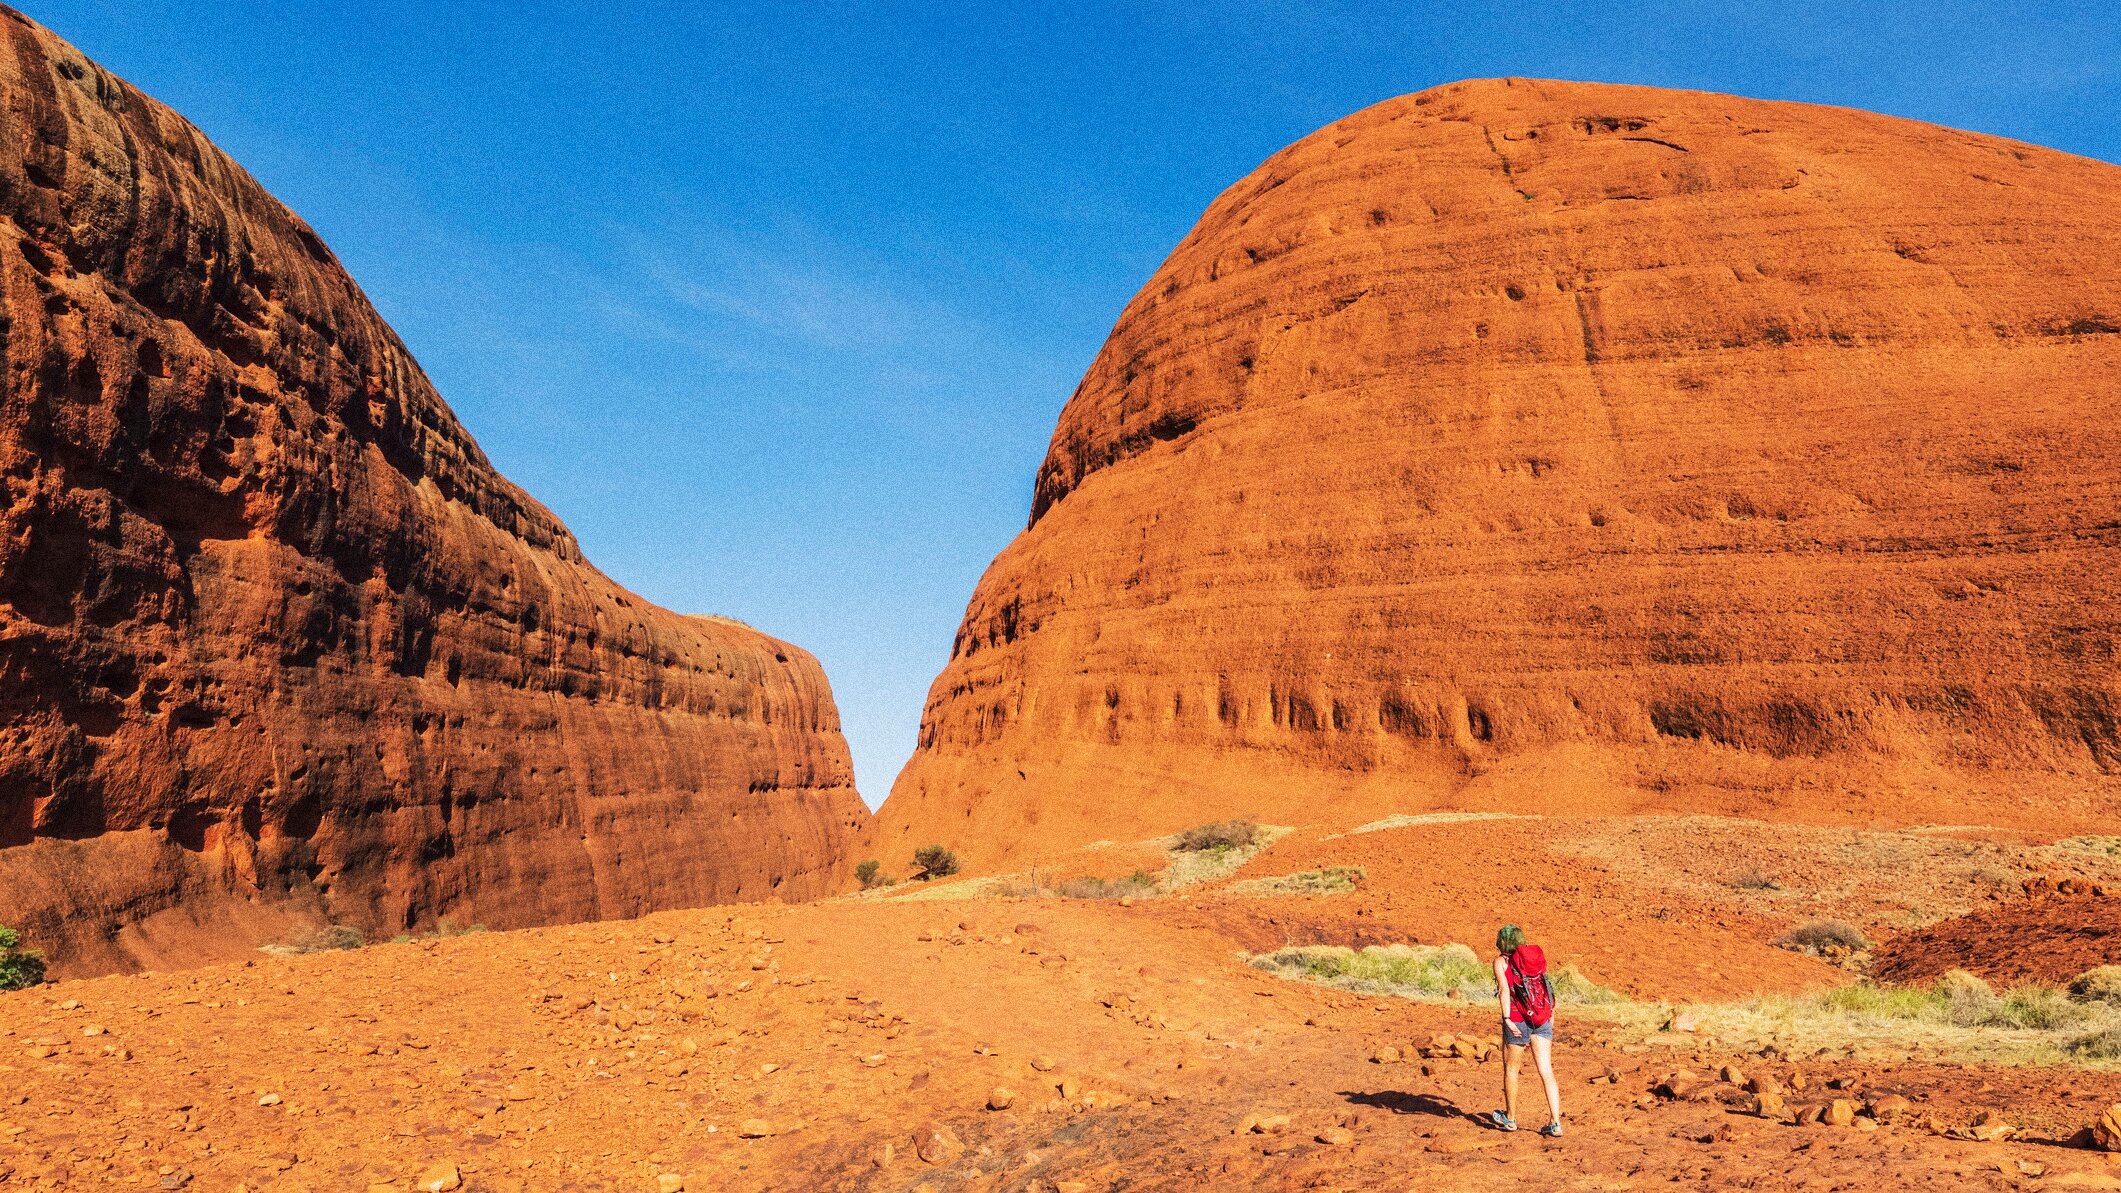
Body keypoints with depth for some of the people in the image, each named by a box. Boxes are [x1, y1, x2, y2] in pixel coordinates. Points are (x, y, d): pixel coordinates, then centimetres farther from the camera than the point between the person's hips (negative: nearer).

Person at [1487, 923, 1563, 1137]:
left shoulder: (1501, 962, 1)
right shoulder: (1536, 958, 15)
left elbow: (1505, 989, -13)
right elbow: (1546, 987, 10)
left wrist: (1506, 1018, -17)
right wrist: (1551, 1015, 17)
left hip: (1518, 1021, -4)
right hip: (1542, 1020, 4)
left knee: (1511, 1069, 14)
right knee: (1546, 1071, 3)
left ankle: (1510, 1118, 27)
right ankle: (1556, 1123, -4)